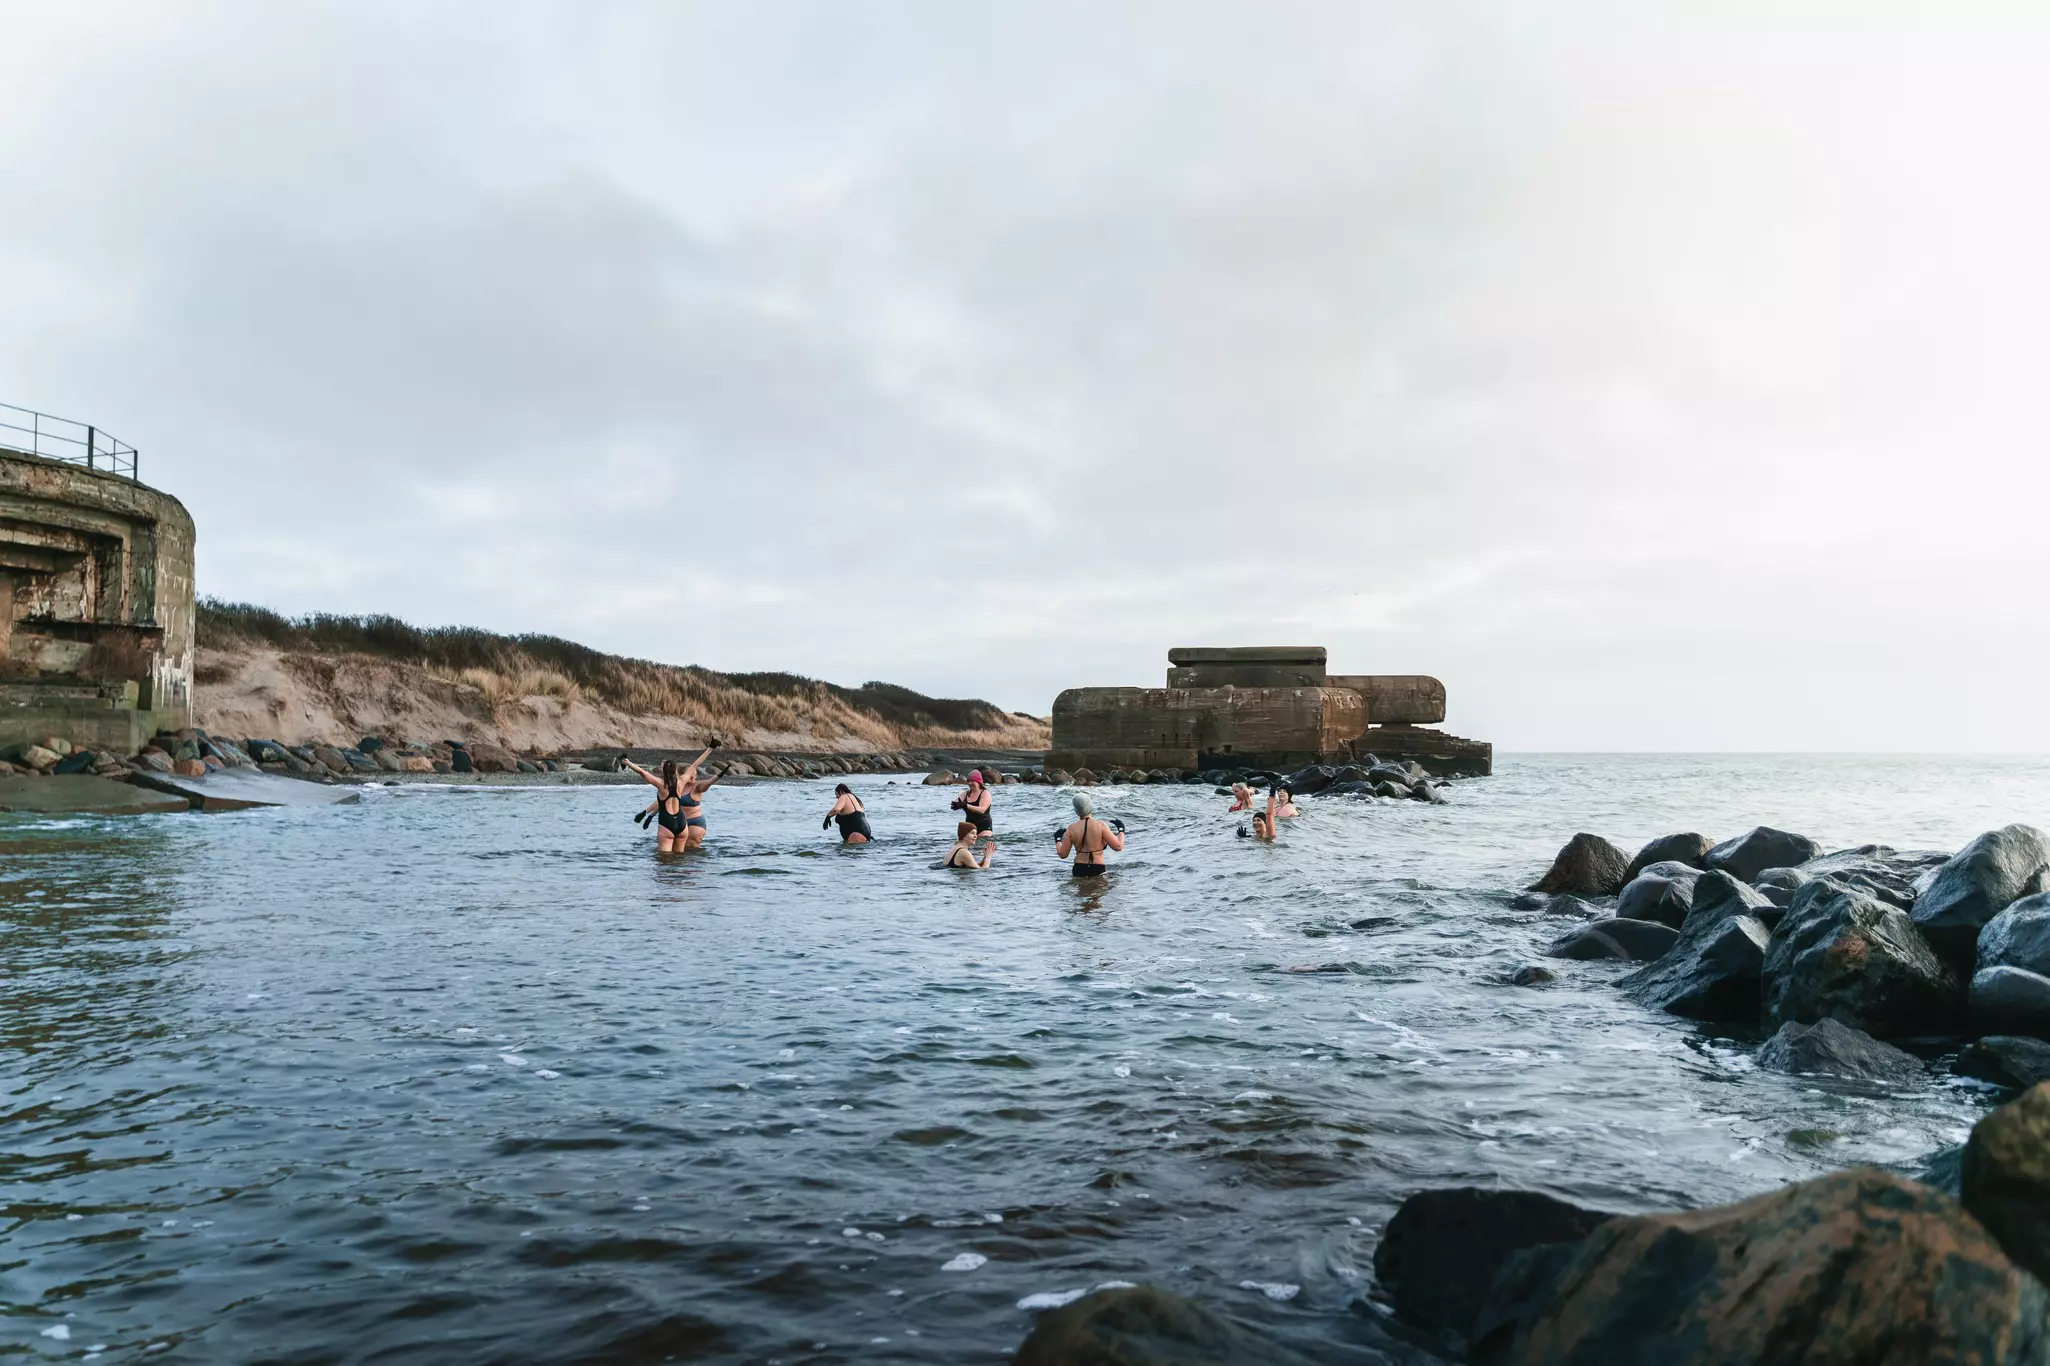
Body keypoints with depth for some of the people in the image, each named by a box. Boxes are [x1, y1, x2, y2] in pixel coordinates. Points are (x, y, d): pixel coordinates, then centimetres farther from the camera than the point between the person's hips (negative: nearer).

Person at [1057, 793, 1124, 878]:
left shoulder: (1071, 829, 0)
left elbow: (1063, 854, 5)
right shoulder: (1101, 825, -7)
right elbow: (1118, 847, -7)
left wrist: (1058, 840, 25)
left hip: (1078, 870, 2)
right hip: (1098, 870, -2)